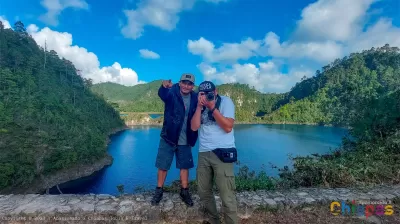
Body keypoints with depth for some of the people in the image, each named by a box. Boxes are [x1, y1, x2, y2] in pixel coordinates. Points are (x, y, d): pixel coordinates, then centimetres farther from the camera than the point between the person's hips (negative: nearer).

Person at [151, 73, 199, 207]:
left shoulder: (195, 98, -2)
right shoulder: (172, 93, -12)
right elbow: (162, 94, -35)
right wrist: (164, 86, -56)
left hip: (185, 140, 3)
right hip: (168, 137, -2)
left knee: (185, 166, 14)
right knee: (163, 166, 10)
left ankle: (184, 192, 31)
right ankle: (159, 191, 30)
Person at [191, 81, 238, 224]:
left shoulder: (225, 101, -4)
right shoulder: (200, 106, 11)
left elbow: (228, 127, -14)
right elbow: (194, 127, -1)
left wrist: (212, 107, -18)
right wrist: (199, 106, -10)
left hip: (222, 153, -5)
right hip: (203, 153, 5)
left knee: (227, 196, -4)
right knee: (203, 192, 14)